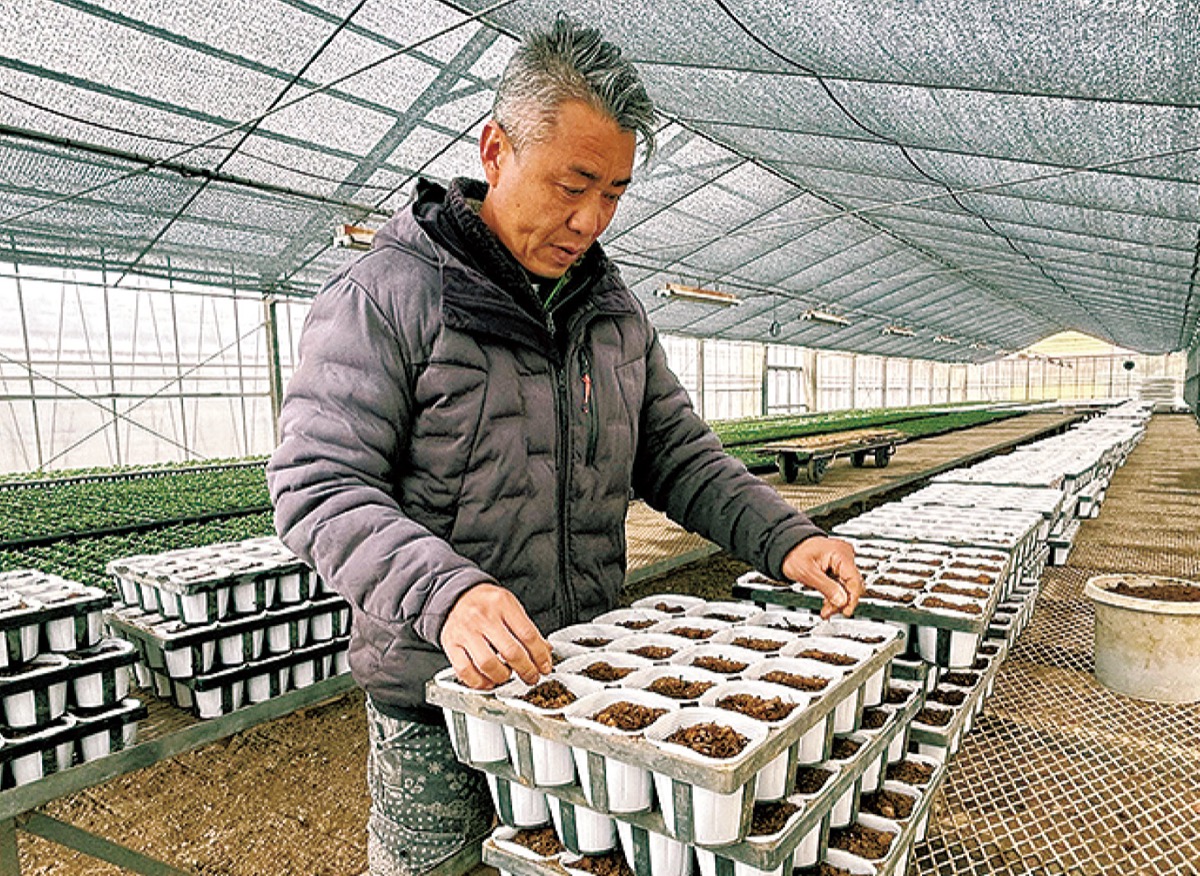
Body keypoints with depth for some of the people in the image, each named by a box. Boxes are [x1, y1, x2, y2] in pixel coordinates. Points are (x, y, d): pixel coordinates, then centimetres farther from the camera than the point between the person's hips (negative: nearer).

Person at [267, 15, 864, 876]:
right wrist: (444, 592, -36)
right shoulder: (383, 296, -14)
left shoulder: (616, 309, 5)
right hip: (441, 686, -5)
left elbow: (677, 455, 7)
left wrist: (785, 536, -8)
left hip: (586, 676, 6)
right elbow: (318, 485, -20)